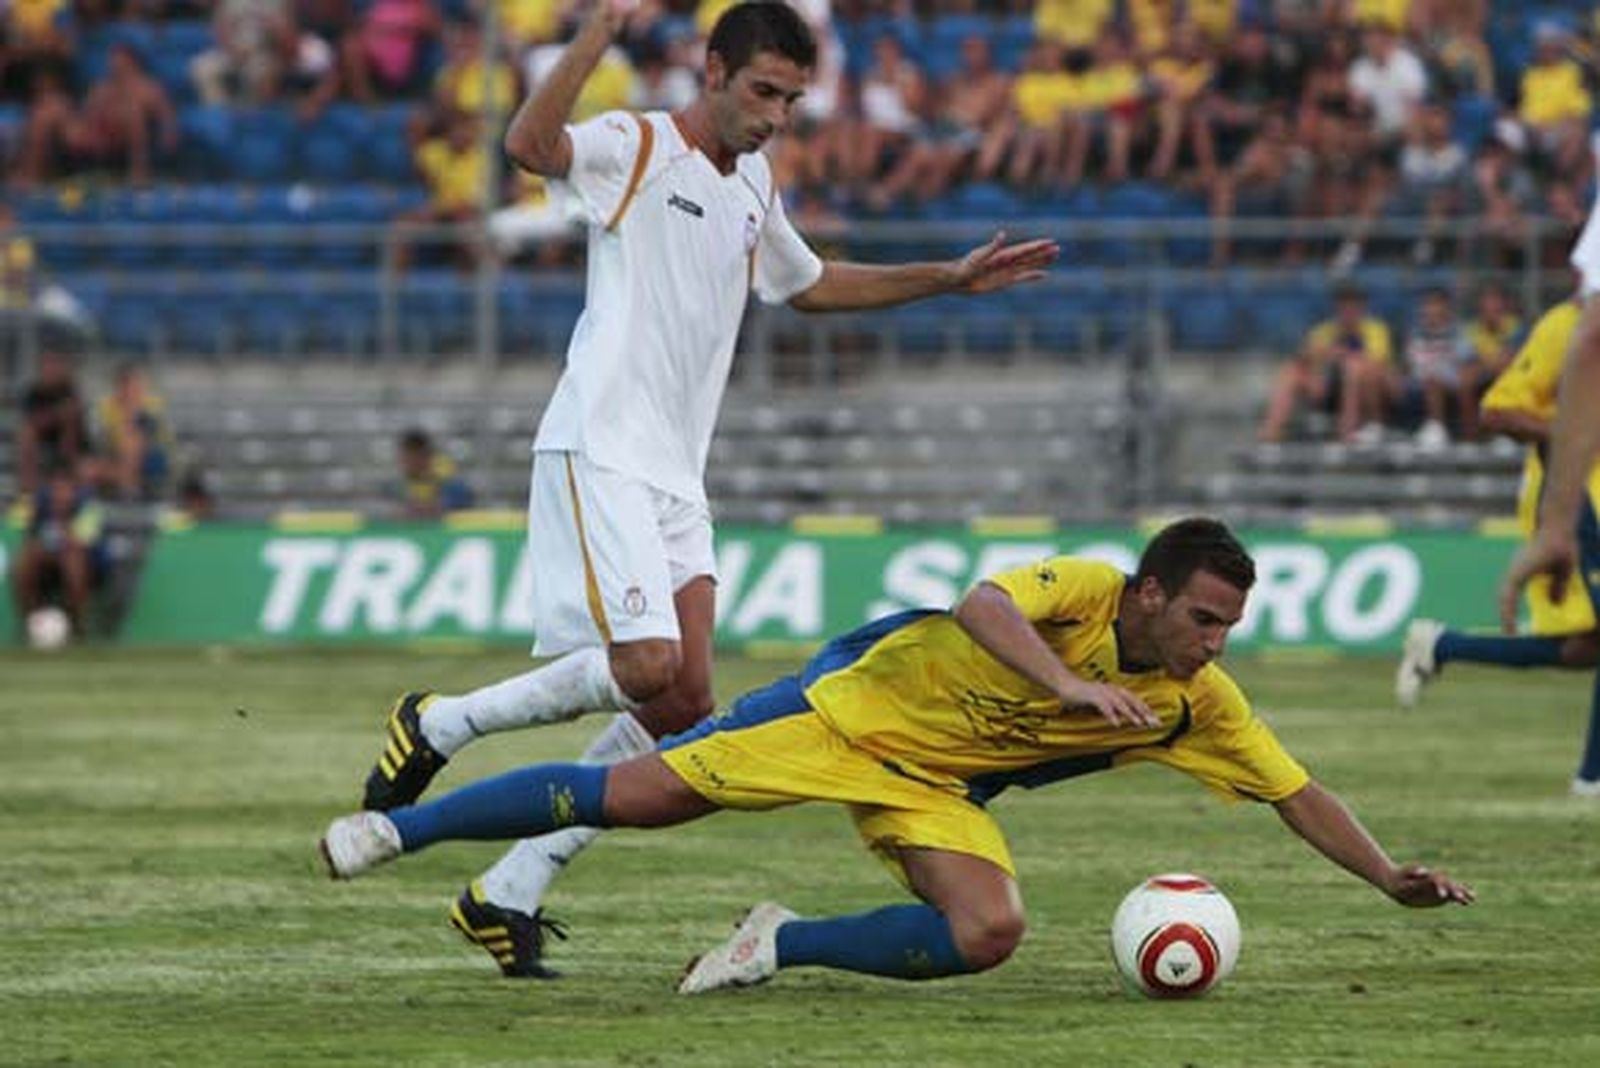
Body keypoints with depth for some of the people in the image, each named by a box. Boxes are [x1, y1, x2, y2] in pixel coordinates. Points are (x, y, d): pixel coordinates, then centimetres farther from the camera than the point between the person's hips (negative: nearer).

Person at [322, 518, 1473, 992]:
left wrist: (1390, 875, -11)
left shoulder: (1200, 703, -9)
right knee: (641, 793, -8)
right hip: (857, 706, -5)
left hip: (934, 789, 5)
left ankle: (784, 945, -4)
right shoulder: (1081, 589, -24)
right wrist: (1072, 685, -53)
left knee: (989, 932, -23)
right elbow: (980, 607, -42)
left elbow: (1295, 791, -3)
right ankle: (403, 826, 6)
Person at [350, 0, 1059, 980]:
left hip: (678, 477, 8)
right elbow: (528, 143, -29)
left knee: (683, 707, -3)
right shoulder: (634, 149, -6)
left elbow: (810, 285, 39)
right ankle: (439, 724, 0)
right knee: (646, 666, -22)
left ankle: (508, 896, 3)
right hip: (600, 452, -8)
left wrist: (949, 279, 34)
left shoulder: (753, 185, 19)